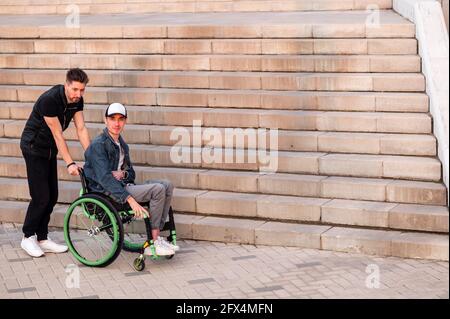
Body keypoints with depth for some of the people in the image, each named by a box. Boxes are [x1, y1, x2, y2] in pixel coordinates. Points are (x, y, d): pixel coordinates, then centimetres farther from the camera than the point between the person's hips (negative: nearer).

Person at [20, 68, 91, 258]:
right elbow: (57, 134, -26)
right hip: (34, 148, -7)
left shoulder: (77, 100, -7)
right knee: (41, 196, -10)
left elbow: (81, 129, -7)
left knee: (52, 196, 6)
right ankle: (28, 237, 7)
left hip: (50, 150, 7)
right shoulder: (50, 100, -28)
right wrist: (70, 163, -26)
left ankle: (42, 238, 16)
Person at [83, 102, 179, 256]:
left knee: (167, 185, -4)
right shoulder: (98, 145, -12)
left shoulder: (122, 145, 17)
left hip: (122, 185, 9)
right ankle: (154, 242, -19)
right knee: (158, 189, -22)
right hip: (106, 192, -9)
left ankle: (156, 236, -6)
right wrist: (130, 199, -31)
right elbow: (104, 177, -23)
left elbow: (131, 173, 22)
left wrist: (123, 174, -7)